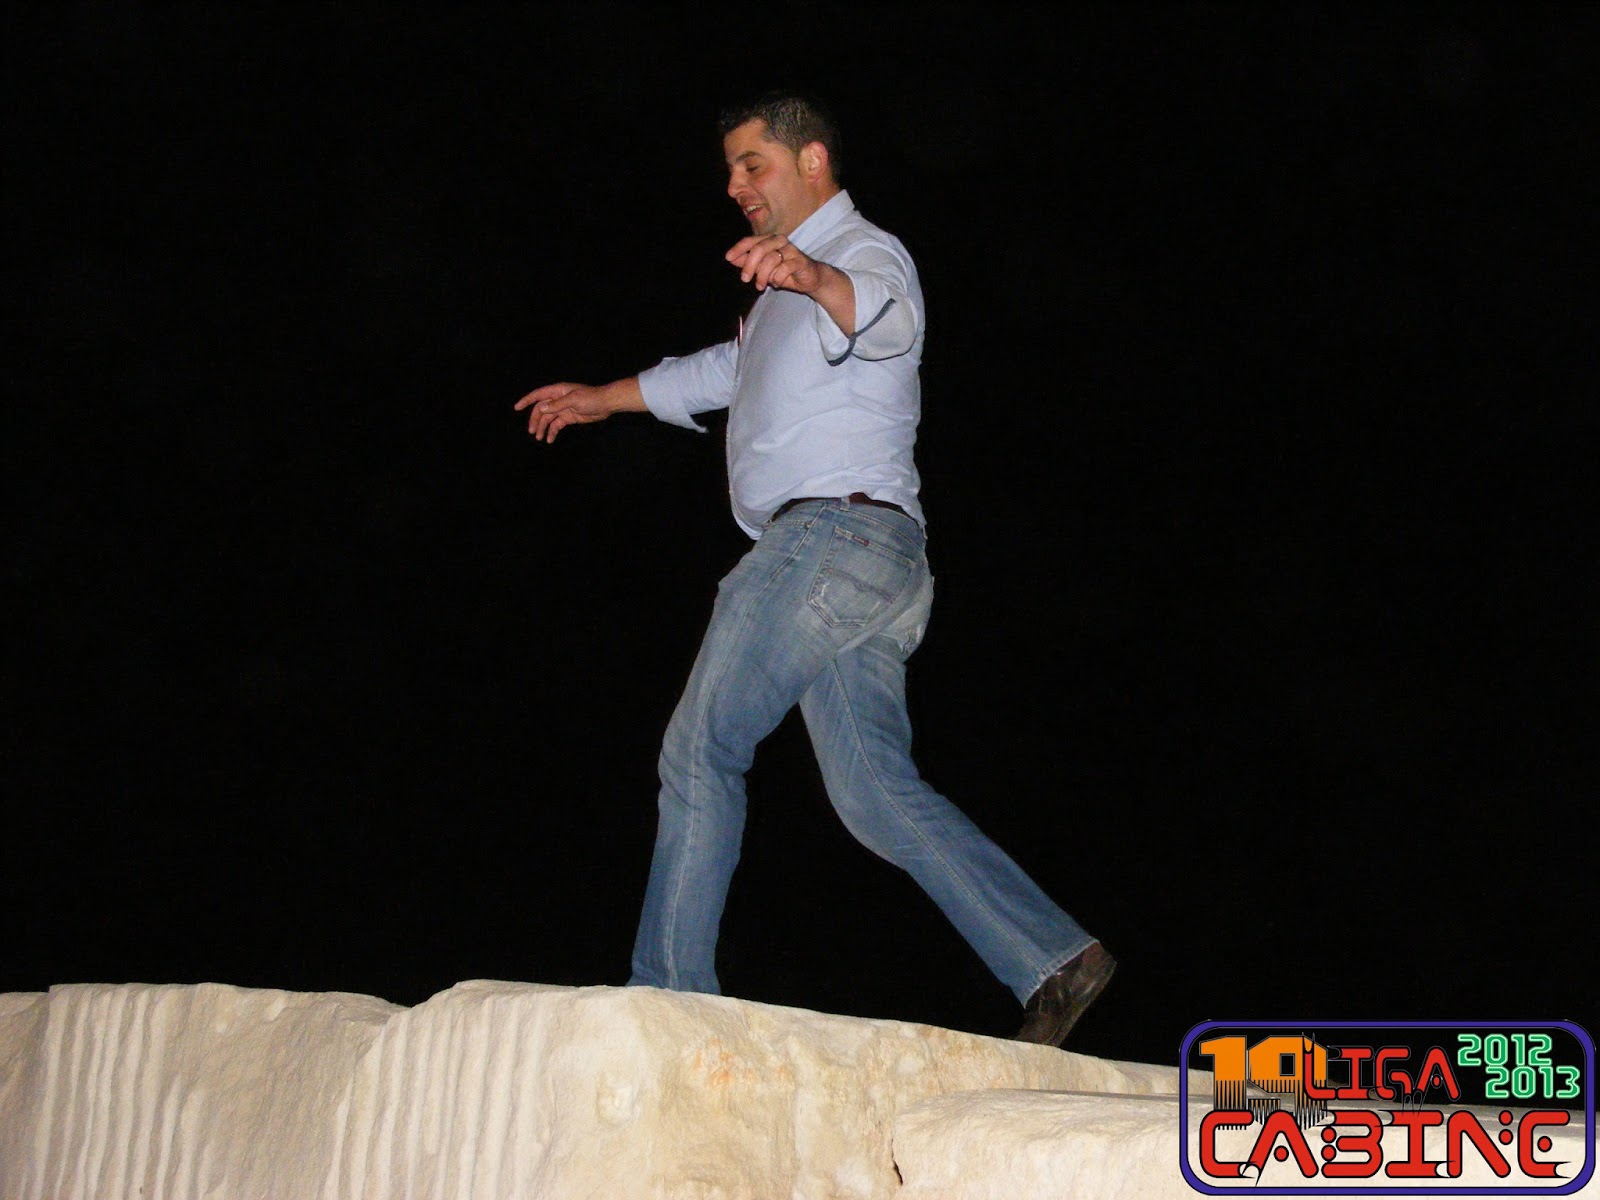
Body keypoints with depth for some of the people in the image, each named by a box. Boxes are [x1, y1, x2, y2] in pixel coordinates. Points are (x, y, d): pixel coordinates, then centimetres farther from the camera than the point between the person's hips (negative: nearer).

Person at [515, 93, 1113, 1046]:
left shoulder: (865, 250, 0)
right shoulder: (790, 292, 30)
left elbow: (885, 318, -26)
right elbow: (724, 372, 47)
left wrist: (813, 277, -49)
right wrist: (603, 398, 54)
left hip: (836, 530, -9)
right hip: (855, 557, 9)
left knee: (701, 751, -8)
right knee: (879, 793, -1)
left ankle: (668, 992, -6)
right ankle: (1052, 958, -5)